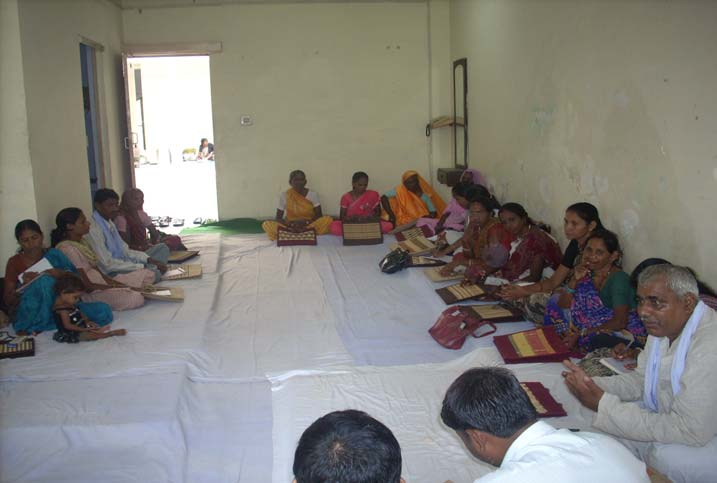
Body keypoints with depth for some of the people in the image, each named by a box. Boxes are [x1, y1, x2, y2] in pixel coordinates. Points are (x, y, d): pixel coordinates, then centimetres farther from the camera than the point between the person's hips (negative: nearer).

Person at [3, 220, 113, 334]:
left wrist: (61, 274, -18)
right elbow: (7, 300, 1)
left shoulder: (53, 254, 8)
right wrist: (24, 284, -19)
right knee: (45, 280, -33)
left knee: (103, 311, -25)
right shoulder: (14, 262, 4)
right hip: (30, 313, -3)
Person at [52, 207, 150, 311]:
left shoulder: (82, 240, 12)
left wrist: (111, 281, -3)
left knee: (148, 274, 7)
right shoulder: (67, 249, -18)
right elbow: (87, 285, -19)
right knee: (136, 298, -33)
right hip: (89, 294, -10)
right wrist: (116, 286, -14)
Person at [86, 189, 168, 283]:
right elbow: (108, 264, -23)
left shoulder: (110, 223, 12)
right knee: (152, 273, -34)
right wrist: (142, 266, -22)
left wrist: (148, 259, -2)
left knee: (162, 247, 10)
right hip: (112, 273, -10)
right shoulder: (93, 228, -19)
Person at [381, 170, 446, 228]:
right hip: (404, 223, 0)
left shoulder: (425, 194, 0)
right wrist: (391, 215, -18)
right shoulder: (400, 190, -5)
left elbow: (434, 213, 1)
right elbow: (384, 198, -12)